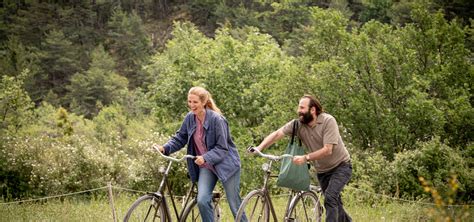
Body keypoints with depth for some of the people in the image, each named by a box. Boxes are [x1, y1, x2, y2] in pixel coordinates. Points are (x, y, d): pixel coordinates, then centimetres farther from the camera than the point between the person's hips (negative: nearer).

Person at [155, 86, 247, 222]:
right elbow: (180, 138, 5)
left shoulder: (216, 119, -21)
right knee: (202, 201, -15)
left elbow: (222, 148, -21)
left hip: (225, 163, -4)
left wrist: (205, 158, -34)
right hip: (205, 166, 4)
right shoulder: (190, 118, -5)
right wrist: (165, 148, -12)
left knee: (235, 205, 3)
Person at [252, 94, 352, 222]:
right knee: (334, 204, 13)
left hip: (340, 166, -6)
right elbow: (277, 134, -21)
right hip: (322, 171, 6)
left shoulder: (328, 121, -24)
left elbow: (327, 150, -30)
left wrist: (305, 158, -39)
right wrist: (259, 148, -36)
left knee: (330, 197, -24)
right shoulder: (298, 124, -11)